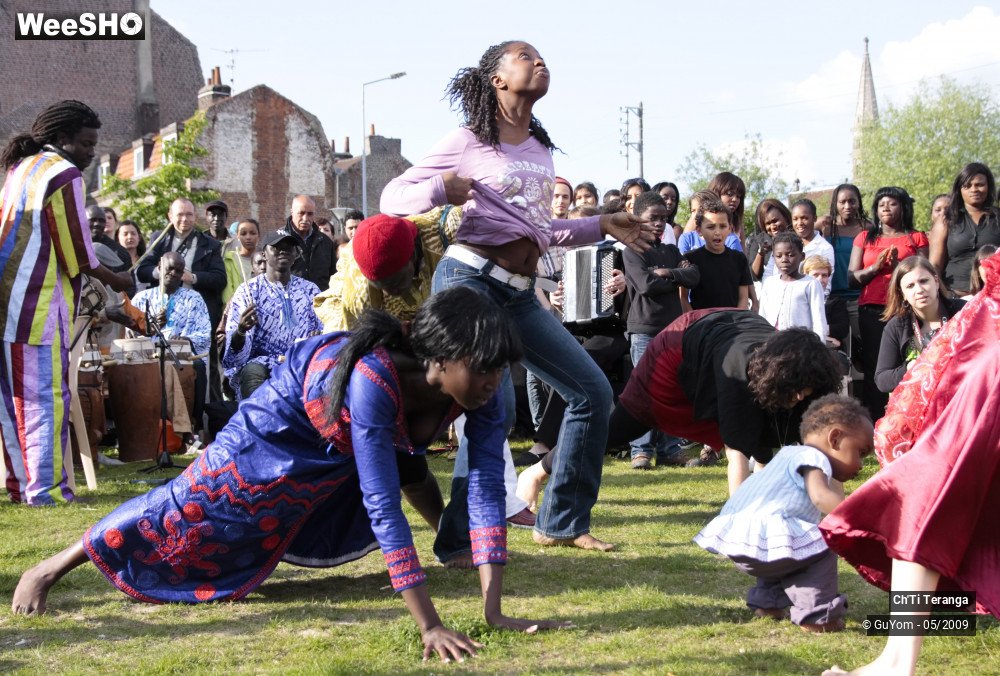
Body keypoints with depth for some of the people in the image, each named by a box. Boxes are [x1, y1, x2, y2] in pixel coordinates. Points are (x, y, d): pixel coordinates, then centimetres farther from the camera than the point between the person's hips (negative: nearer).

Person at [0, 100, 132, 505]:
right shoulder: (64, 174, -9)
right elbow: (77, 252, -12)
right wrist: (114, 281, 4)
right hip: (38, 304, -8)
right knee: (46, 397, -6)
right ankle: (46, 488, -7)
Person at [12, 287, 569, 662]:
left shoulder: (478, 385, -32)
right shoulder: (374, 379, -47)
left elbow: (487, 486, -33)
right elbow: (383, 506, -48)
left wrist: (494, 609, -39)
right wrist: (429, 625, -50)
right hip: (291, 426, -4)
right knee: (196, 507, 4)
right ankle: (51, 569, 19)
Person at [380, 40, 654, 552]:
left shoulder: (540, 147, 18)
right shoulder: (470, 141, -1)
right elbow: (392, 197, -2)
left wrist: (602, 226, 20)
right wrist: (441, 189, -21)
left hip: (519, 295, 8)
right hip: (470, 279, -8)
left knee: (593, 391, 6)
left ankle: (562, 522, 16)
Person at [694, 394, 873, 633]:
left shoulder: (791, 453, 26)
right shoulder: (812, 458, -6)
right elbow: (821, 496, -25)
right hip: (757, 540, -11)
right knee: (823, 545, -11)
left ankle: (767, 601, 37)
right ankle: (815, 616, -9)